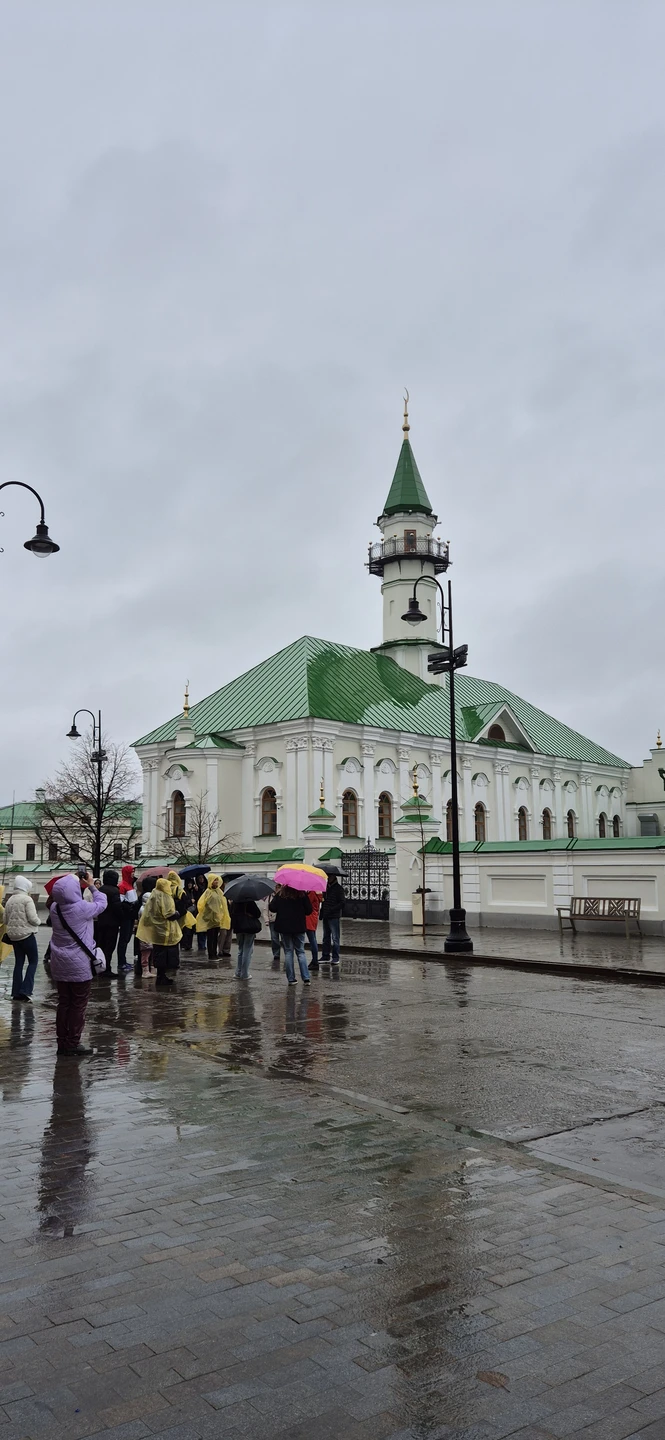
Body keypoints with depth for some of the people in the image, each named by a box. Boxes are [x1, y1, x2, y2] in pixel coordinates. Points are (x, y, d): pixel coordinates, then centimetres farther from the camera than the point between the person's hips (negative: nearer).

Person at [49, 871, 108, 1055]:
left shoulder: (55, 908, -1)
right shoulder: (81, 908, -19)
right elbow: (101, 902, -3)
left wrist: (74, 882, 12)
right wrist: (91, 886, 9)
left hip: (60, 965, 6)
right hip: (80, 966, -6)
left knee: (63, 1003, 14)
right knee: (78, 1005, 4)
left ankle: (62, 1042, 19)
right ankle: (73, 1044, 8)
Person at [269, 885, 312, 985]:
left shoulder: (280, 894, -7)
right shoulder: (302, 894, -7)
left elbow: (272, 908, -6)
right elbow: (309, 910, -4)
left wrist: (274, 897, 10)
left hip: (284, 927, 0)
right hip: (299, 927, 0)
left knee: (288, 952, 7)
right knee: (301, 952, 9)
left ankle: (291, 979, 5)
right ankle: (306, 978, 1)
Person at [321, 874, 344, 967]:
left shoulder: (338, 888, -7)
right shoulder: (326, 887, 14)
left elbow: (342, 903, -11)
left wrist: (331, 909, -19)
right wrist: (322, 913, 11)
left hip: (334, 917, -7)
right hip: (326, 916, 7)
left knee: (335, 938, -3)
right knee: (326, 937, 11)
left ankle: (336, 958, 2)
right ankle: (325, 956, 17)